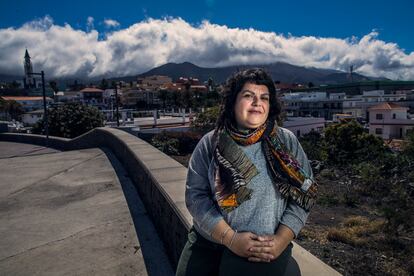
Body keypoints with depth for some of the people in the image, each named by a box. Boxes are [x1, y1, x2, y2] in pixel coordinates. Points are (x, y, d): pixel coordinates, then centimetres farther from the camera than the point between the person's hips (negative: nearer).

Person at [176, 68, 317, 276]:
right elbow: (195, 195, -5)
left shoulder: (287, 142, 1)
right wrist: (230, 238, -14)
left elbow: (303, 195, 1)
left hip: (266, 249, 0)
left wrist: (281, 240, -11)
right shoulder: (210, 143, 0)